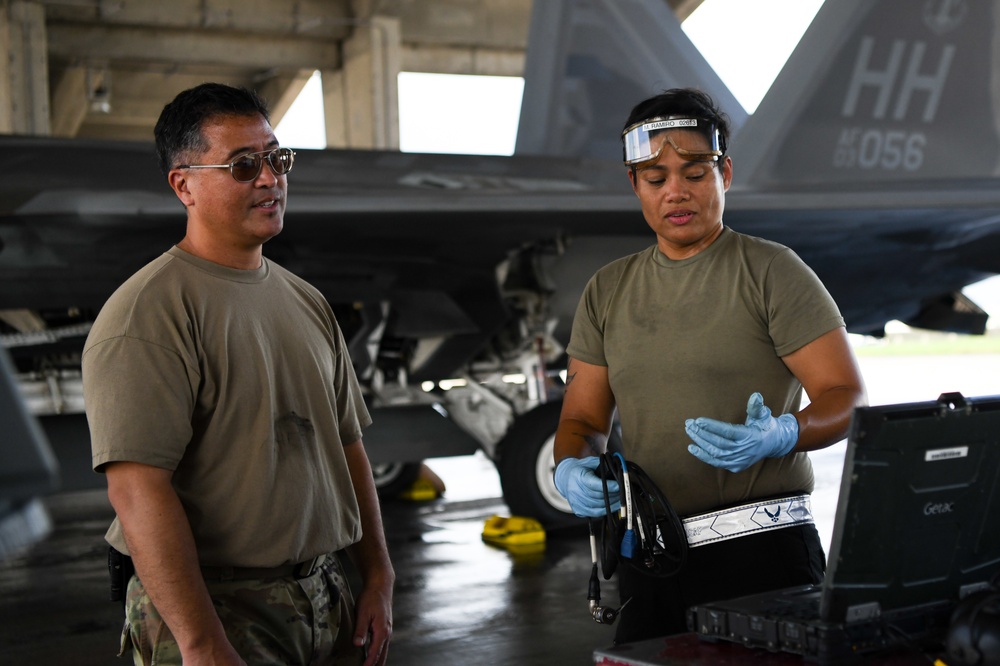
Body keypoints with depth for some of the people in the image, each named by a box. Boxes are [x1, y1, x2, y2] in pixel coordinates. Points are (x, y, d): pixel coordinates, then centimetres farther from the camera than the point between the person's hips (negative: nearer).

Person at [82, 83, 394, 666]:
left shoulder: (306, 302, 11)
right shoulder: (148, 312, -14)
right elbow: (137, 487, -23)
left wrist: (379, 579, 10)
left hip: (327, 594, 7)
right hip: (219, 612, -7)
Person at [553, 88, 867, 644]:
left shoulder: (772, 271, 0)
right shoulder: (607, 292, 13)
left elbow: (848, 399, -6)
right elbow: (583, 419, 14)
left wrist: (777, 436, -26)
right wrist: (571, 470, -9)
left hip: (763, 548, -4)